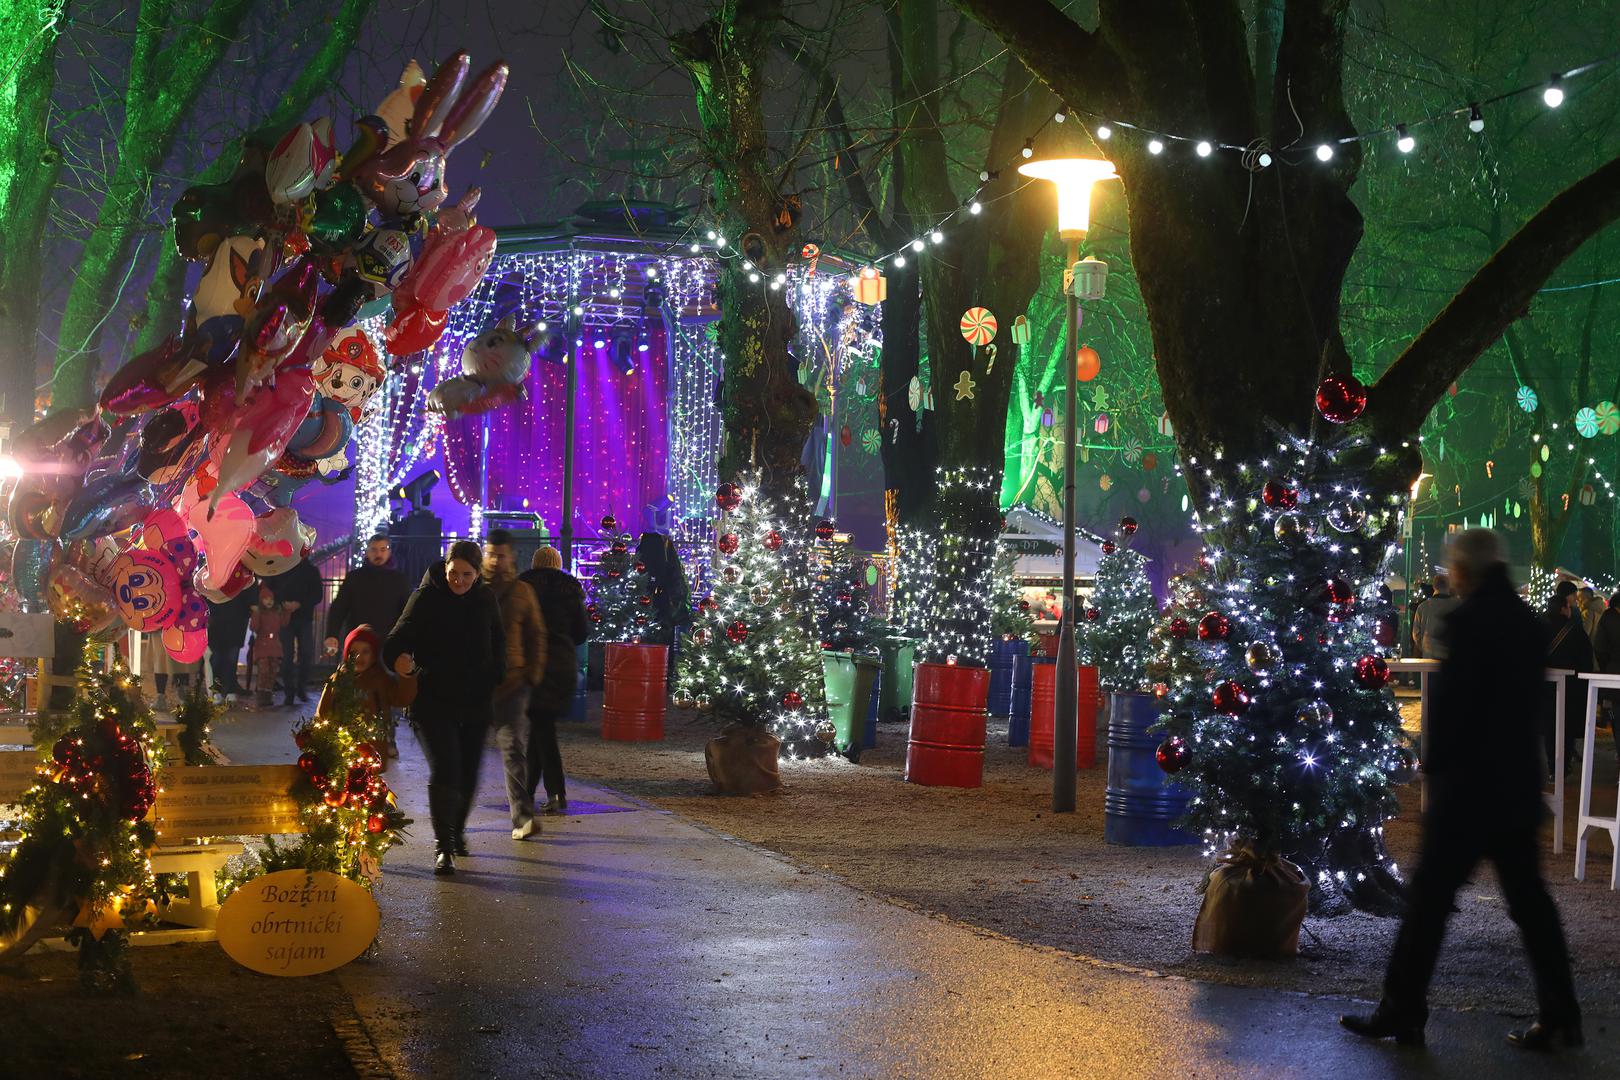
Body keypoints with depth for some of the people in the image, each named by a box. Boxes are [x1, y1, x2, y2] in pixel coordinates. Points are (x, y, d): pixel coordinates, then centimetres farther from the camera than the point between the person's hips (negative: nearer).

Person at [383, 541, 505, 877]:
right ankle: (444, 848, -11)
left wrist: (497, 681, 6)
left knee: (468, 773, 11)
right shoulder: (426, 598, -7)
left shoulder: (485, 599, 6)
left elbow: (498, 644, 19)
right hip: (435, 701, -4)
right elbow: (395, 644, -11)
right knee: (444, 770, -14)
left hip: (476, 701, 4)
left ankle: (455, 832, 33)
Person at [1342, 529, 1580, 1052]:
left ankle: (1402, 1012, 6)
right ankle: (1559, 1015, 13)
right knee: (1528, 897, 11)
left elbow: (1450, 701, -17)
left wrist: (1436, 763, -3)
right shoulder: (1528, 622, 8)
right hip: (1519, 785, 8)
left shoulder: (1469, 621, -16)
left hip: (1468, 786, -8)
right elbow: (1527, 700, 13)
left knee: (1429, 897, 0)